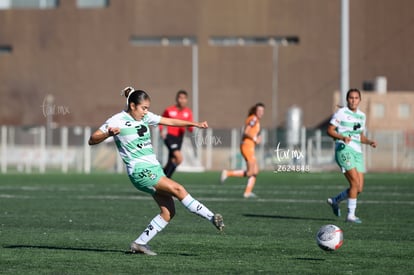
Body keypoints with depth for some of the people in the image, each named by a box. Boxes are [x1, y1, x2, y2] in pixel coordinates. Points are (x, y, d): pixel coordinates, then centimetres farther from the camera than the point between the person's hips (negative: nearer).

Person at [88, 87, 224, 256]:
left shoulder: (145, 117, 12)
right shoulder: (117, 121, -7)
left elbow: (170, 121, 16)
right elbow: (92, 140, -10)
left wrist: (194, 124, 7)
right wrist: (108, 134, -29)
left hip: (154, 168, 8)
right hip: (139, 171, -8)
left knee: (168, 212, -2)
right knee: (177, 189, -20)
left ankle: (140, 243, 5)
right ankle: (212, 218, -18)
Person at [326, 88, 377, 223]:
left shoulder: (361, 116, 18)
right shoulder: (341, 113, -1)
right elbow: (330, 130, -4)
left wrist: (369, 141, 7)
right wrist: (342, 137, -20)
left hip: (357, 152, 7)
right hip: (344, 149, -7)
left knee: (359, 189, 1)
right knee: (355, 183, -19)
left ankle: (335, 200, 24)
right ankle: (351, 215, -11)